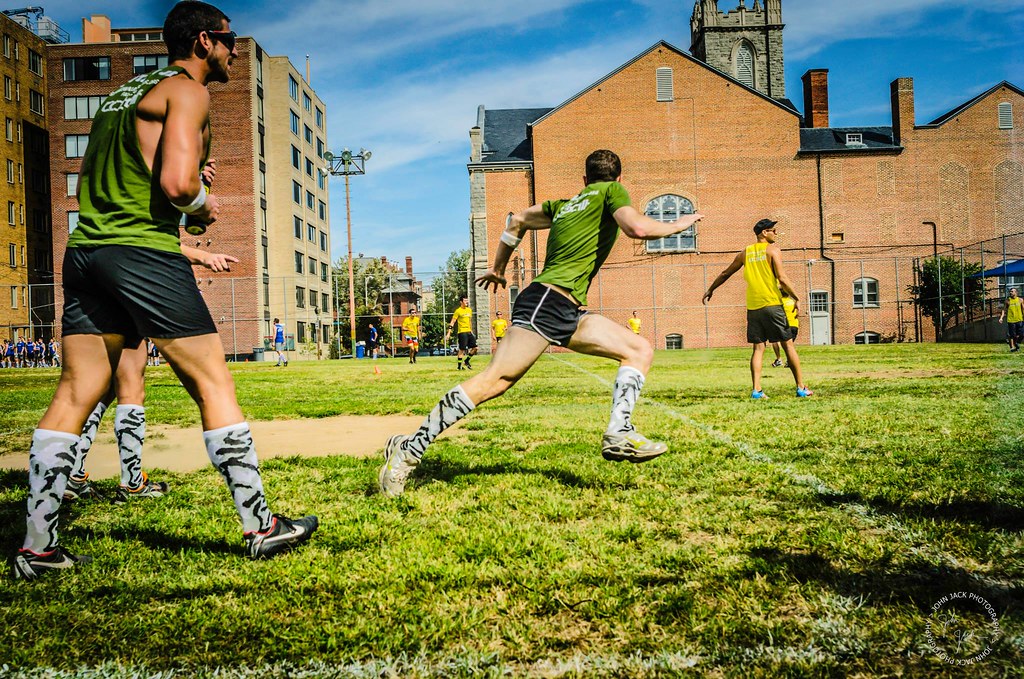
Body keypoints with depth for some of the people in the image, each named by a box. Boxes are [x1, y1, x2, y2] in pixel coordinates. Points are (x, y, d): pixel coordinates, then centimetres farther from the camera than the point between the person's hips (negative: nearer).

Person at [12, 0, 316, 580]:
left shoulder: (123, 92, 24)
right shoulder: (187, 91, -3)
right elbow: (176, 185, -18)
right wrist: (205, 203, 4)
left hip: (85, 249, 8)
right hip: (145, 254, -8)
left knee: (75, 397, 7)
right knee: (215, 386, -2)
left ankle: (36, 546, 9)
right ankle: (260, 527, 4)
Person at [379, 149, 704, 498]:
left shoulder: (563, 204, 26)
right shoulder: (611, 191, 6)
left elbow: (517, 220, 35)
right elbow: (637, 227, -12)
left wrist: (497, 269, 43)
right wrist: (677, 225, 7)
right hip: (547, 300, -9)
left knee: (640, 350, 7)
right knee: (494, 380, -16)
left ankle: (619, 433, -10)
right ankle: (409, 450, -15)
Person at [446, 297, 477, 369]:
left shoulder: (469, 310, 14)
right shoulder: (458, 311, -7)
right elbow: (452, 322, -9)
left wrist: (472, 331, 25)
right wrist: (448, 333, -14)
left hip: (469, 332, 7)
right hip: (462, 332, -7)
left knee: (474, 347, 3)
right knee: (462, 349, -7)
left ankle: (467, 361, 18)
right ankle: (459, 366, 2)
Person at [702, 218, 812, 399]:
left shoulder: (745, 252, 12)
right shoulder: (773, 250, -2)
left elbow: (725, 273, 20)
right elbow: (782, 279, -11)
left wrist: (710, 290, 31)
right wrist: (796, 298, -3)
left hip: (753, 307, 4)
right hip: (772, 304, -4)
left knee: (758, 348, 5)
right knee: (788, 344, 4)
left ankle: (756, 390, -5)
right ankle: (801, 387, 7)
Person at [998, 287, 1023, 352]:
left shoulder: (1020, 300, 5)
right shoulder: (1007, 301, 1)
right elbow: (1004, 310, 2)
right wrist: (1001, 317, -10)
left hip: (1019, 320, 1)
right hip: (1011, 320, -1)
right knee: (1011, 335, -3)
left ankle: (1017, 343, 26)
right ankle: (1012, 346, 6)